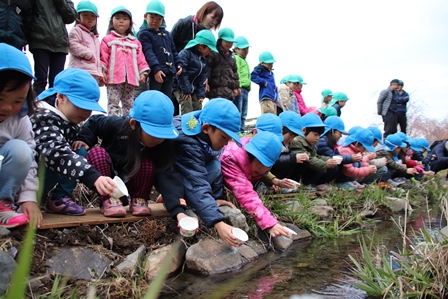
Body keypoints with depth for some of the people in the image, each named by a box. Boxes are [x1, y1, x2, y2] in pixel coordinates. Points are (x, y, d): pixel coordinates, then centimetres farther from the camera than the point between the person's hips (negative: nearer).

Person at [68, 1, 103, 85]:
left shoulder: (95, 37, 29)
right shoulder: (76, 31, 4)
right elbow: (73, 47, -12)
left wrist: (100, 74, 19)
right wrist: (89, 54, -10)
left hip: (94, 74, 8)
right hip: (80, 72, -8)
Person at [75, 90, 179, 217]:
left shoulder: (163, 144, -23)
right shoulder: (117, 125, -27)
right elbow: (94, 122, -7)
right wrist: (83, 140, -16)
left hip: (131, 181, 1)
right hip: (108, 178, 0)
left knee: (148, 163, -30)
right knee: (97, 152, -29)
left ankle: (139, 200, -7)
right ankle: (109, 200, -21)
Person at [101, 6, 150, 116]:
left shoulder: (135, 42, 19)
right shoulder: (108, 39, 8)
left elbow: (140, 58, 13)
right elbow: (103, 57, 2)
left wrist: (143, 72, 3)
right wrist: (102, 71, -7)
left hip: (131, 78, 4)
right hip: (114, 77, -4)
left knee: (129, 104, 9)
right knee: (113, 103, -6)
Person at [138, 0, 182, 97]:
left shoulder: (167, 34, 19)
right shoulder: (144, 34, -4)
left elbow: (173, 51, 24)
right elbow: (148, 53, -16)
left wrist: (178, 64, 9)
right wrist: (156, 68, -27)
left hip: (169, 72, 7)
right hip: (155, 73, -7)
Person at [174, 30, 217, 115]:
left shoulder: (204, 59, 13)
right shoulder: (185, 53, -13)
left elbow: (202, 79, 13)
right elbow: (181, 73, -20)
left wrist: (201, 94, 3)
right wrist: (186, 90, -19)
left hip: (193, 90, 8)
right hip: (181, 88, -8)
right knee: (187, 112, -17)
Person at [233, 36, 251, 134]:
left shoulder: (244, 60, 27)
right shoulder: (236, 58, -3)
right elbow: (235, 74, -16)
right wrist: (238, 86, -24)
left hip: (245, 90, 10)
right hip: (240, 89, -10)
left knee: (243, 115, 11)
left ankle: (242, 132, 16)